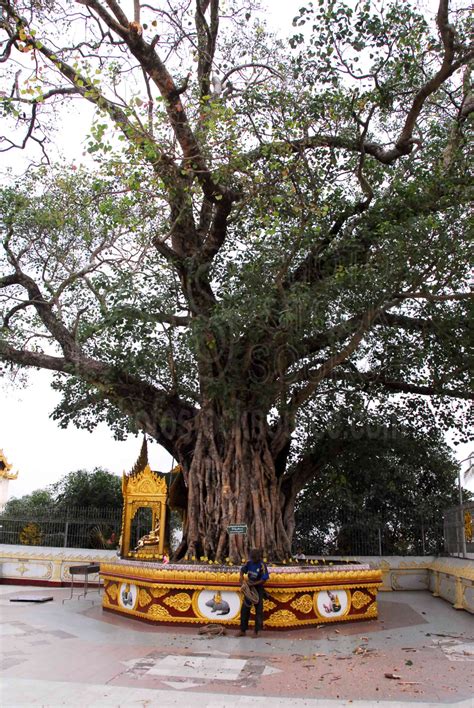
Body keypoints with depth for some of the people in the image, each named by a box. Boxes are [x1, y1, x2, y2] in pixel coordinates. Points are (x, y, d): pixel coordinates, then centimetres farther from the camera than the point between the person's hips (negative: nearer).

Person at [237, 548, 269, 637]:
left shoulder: (262, 566, -19)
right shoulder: (249, 562, -4)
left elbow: (264, 579, -20)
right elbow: (242, 570, 11)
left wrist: (253, 584, -25)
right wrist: (242, 578, -8)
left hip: (258, 588, -5)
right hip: (249, 588, 5)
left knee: (258, 610, 2)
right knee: (245, 609, 8)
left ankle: (256, 631, 13)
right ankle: (243, 630, 17)